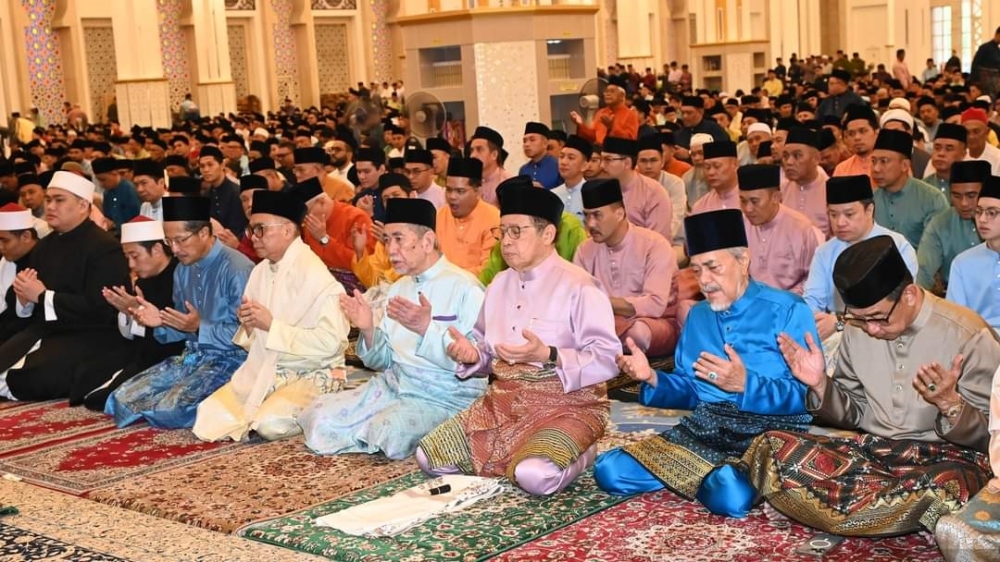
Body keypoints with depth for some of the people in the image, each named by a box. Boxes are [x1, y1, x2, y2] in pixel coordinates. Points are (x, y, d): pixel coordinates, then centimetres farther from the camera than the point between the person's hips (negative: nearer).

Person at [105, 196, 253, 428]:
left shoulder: (237, 269, -16)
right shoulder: (183, 270, 12)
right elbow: (184, 329, 16)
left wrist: (201, 327, -20)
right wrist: (162, 322, -4)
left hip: (228, 359, -8)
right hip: (192, 356, 8)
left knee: (170, 410, -27)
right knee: (123, 399, -3)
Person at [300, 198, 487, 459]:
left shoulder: (464, 287, -10)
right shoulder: (399, 288, 14)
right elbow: (383, 360, 14)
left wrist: (427, 329, -29)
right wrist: (368, 330, -6)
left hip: (445, 398, -7)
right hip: (393, 385, 7)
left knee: (389, 433, -34)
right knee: (319, 417, -11)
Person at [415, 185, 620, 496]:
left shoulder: (578, 286, -10)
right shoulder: (499, 284, 14)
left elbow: (608, 360, -17)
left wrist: (548, 356, -29)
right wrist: (472, 355, -6)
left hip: (566, 403, -7)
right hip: (504, 400, 7)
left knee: (534, 476, -34)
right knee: (429, 456, -5)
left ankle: (578, 454, 2)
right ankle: (526, 453, 11)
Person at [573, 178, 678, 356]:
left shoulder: (655, 245, -15)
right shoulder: (586, 249, 3)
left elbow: (655, 305, -26)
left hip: (657, 324, -3)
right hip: (607, 325, 4)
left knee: (638, 331, -37)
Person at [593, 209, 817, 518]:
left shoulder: (787, 310, 0)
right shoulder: (698, 316, 21)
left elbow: (808, 395, -9)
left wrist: (746, 385, -21)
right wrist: (652, 378, 1)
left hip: (770, 430, -6)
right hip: (704, 427, 6)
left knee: (730, 494, -38)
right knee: (610, 471, -14)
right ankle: (718, 475, 0)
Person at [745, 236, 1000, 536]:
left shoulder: (968, 335, -12)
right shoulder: (857, 329, 1)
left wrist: (951, 404, -28)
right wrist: (821, 385, -8)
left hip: (946, 457, -4)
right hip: (872, 449, 4)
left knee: (942, 490, -42)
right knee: (774, 448, -18)